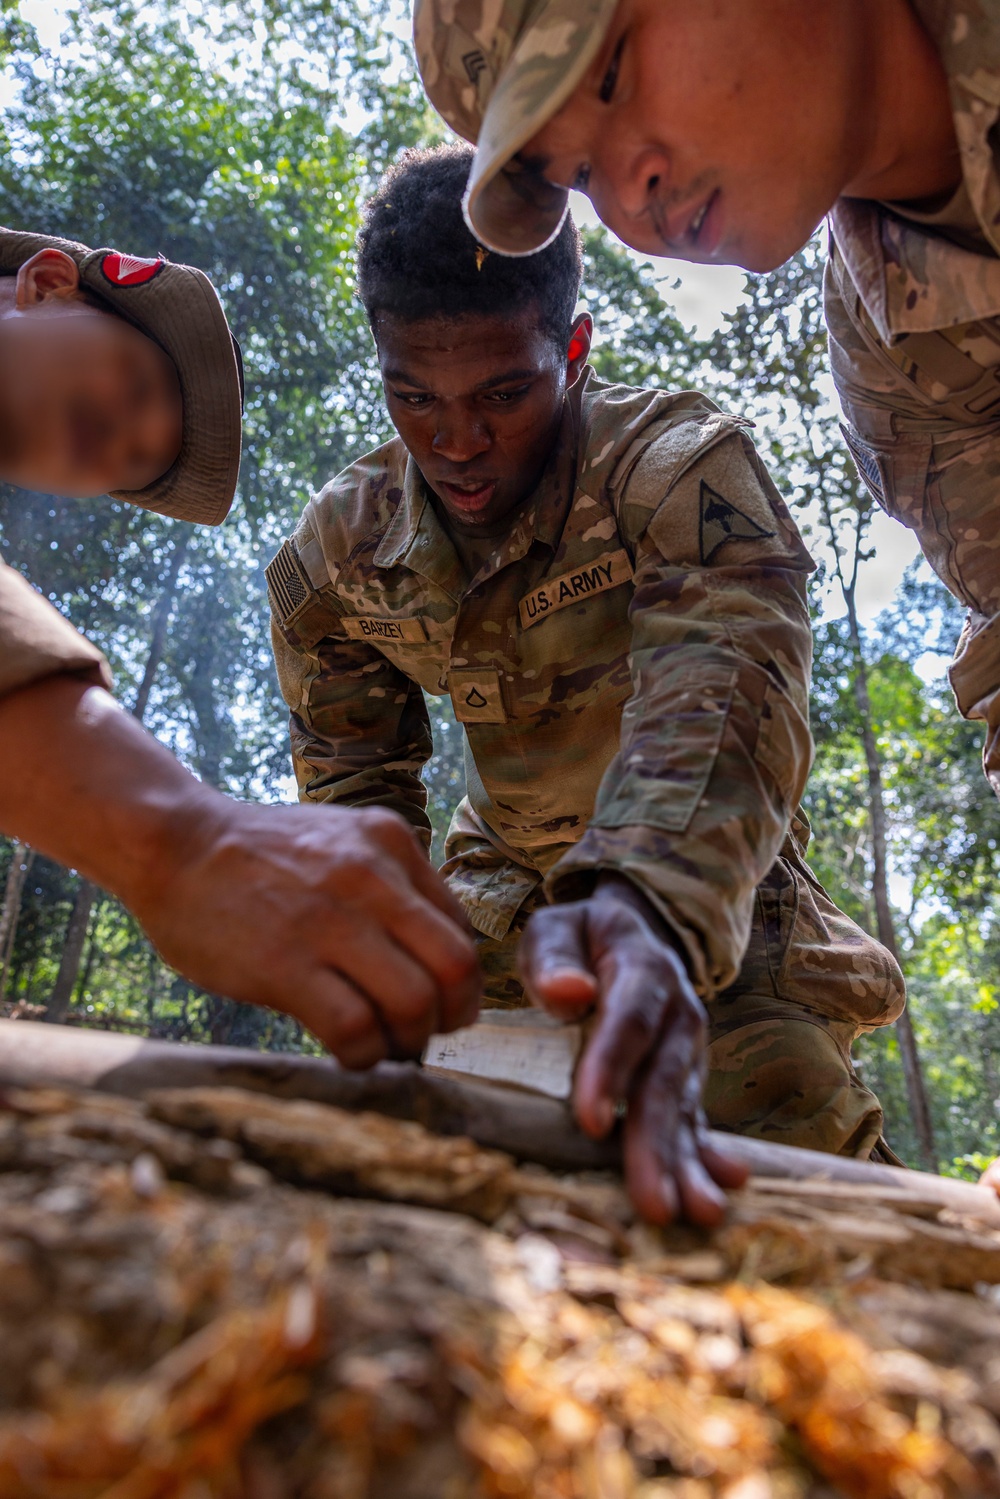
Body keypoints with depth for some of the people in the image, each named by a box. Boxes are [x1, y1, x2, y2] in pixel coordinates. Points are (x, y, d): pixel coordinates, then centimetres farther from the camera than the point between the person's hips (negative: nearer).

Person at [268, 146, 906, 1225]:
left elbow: (722, 694, -43)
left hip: (712, 888, -3)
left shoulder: (684, 469, -26)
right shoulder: (331, 559, -12)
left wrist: (653, 904, -64)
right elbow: (354, 790, -4)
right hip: (508, 885, 4)